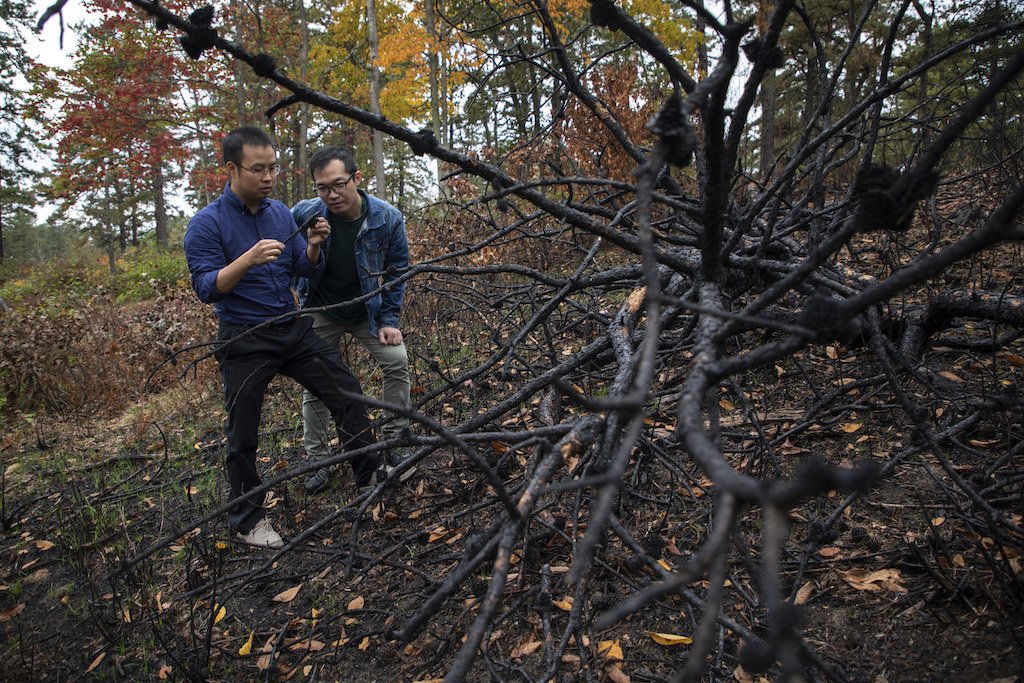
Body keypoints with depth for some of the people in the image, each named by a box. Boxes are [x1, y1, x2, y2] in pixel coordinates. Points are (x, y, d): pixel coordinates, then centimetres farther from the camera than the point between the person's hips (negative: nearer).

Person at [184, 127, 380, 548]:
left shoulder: (281, 212, 6)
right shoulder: (206, 224, -10)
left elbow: (308, 270, 8)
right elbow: (206, 289, -16)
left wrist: (313, 246, -13)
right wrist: (248, 259, -30)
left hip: (294, 329, 5)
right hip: (244, 341, -5)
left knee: (346, 391, 2)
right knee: (243, 433, 4)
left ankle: (371, 474, 18)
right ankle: (247, 518, 22)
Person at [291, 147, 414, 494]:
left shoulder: (388, 218, -20)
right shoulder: (302, 214, -22)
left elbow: (396, 272, -7)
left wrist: (389, 321, -9)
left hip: (370, 310, 0)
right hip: (321, 312, 0)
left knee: (397, 360, -13)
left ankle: (394, 444, 5)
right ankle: (317, 459, 18)